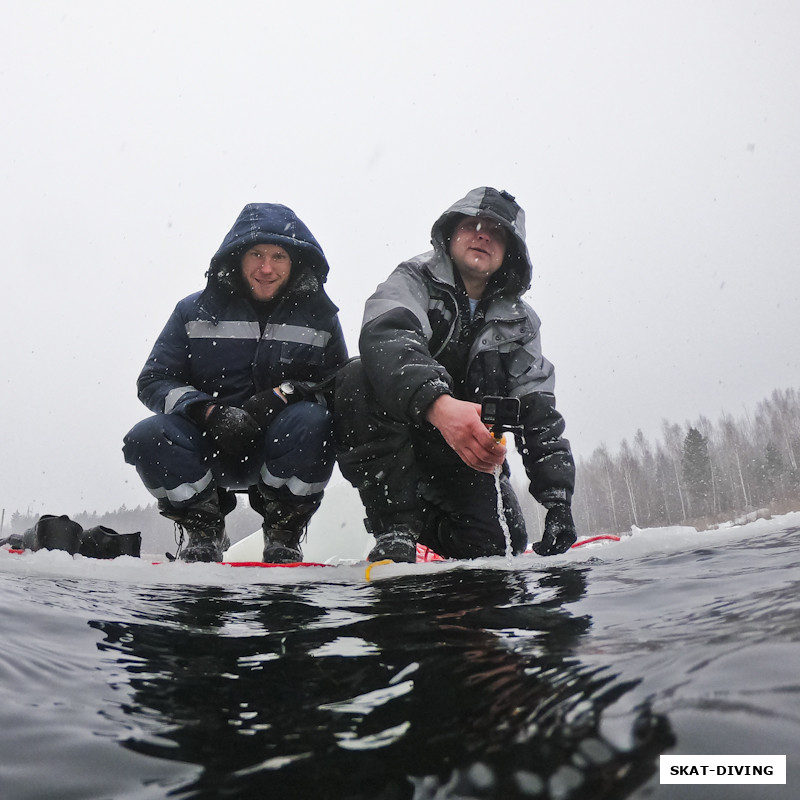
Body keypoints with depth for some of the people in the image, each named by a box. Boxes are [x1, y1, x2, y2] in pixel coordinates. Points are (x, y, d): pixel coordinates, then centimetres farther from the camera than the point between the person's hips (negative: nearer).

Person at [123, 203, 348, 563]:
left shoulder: (318, 315, 2)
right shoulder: (194, 311, 2)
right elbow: (155, 381, 1)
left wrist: (284, 394, -21)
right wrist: (210, 412, -19)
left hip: (283, 449, -1)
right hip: (210, 445, 1)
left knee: (311, 422, -33)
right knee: (146, 437, -26)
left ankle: (283, 535, -7)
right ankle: (204, 530, 2)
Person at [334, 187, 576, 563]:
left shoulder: (519, 323, 7)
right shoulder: (413, 281, -6)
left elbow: (540, 416, 3)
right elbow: (385, 338, -30)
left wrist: (559, 500, -9)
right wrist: (438, 404, -50)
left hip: (467, 459, 4)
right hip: (386, 451, -4)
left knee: (500, 548, -13)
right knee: (361, 377, -31)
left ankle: (431, 523, 21)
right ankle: (395, 530, -23)